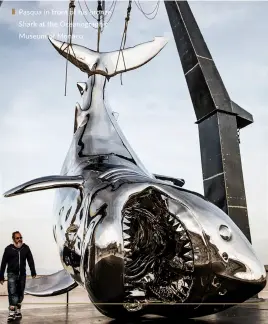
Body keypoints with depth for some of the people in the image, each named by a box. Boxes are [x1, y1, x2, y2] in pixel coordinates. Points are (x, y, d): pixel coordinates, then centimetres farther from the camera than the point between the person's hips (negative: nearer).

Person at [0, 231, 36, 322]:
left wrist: (33, 272, -2)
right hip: (12, 274, -2)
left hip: (22, 274, 3)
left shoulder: (26, 248, 0)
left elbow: (30, 260, 3)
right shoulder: (8, 249, -5)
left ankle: (18, 311, 25)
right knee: (12, 293, -10)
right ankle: (12, 313, -9)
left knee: (20, 294, 11)